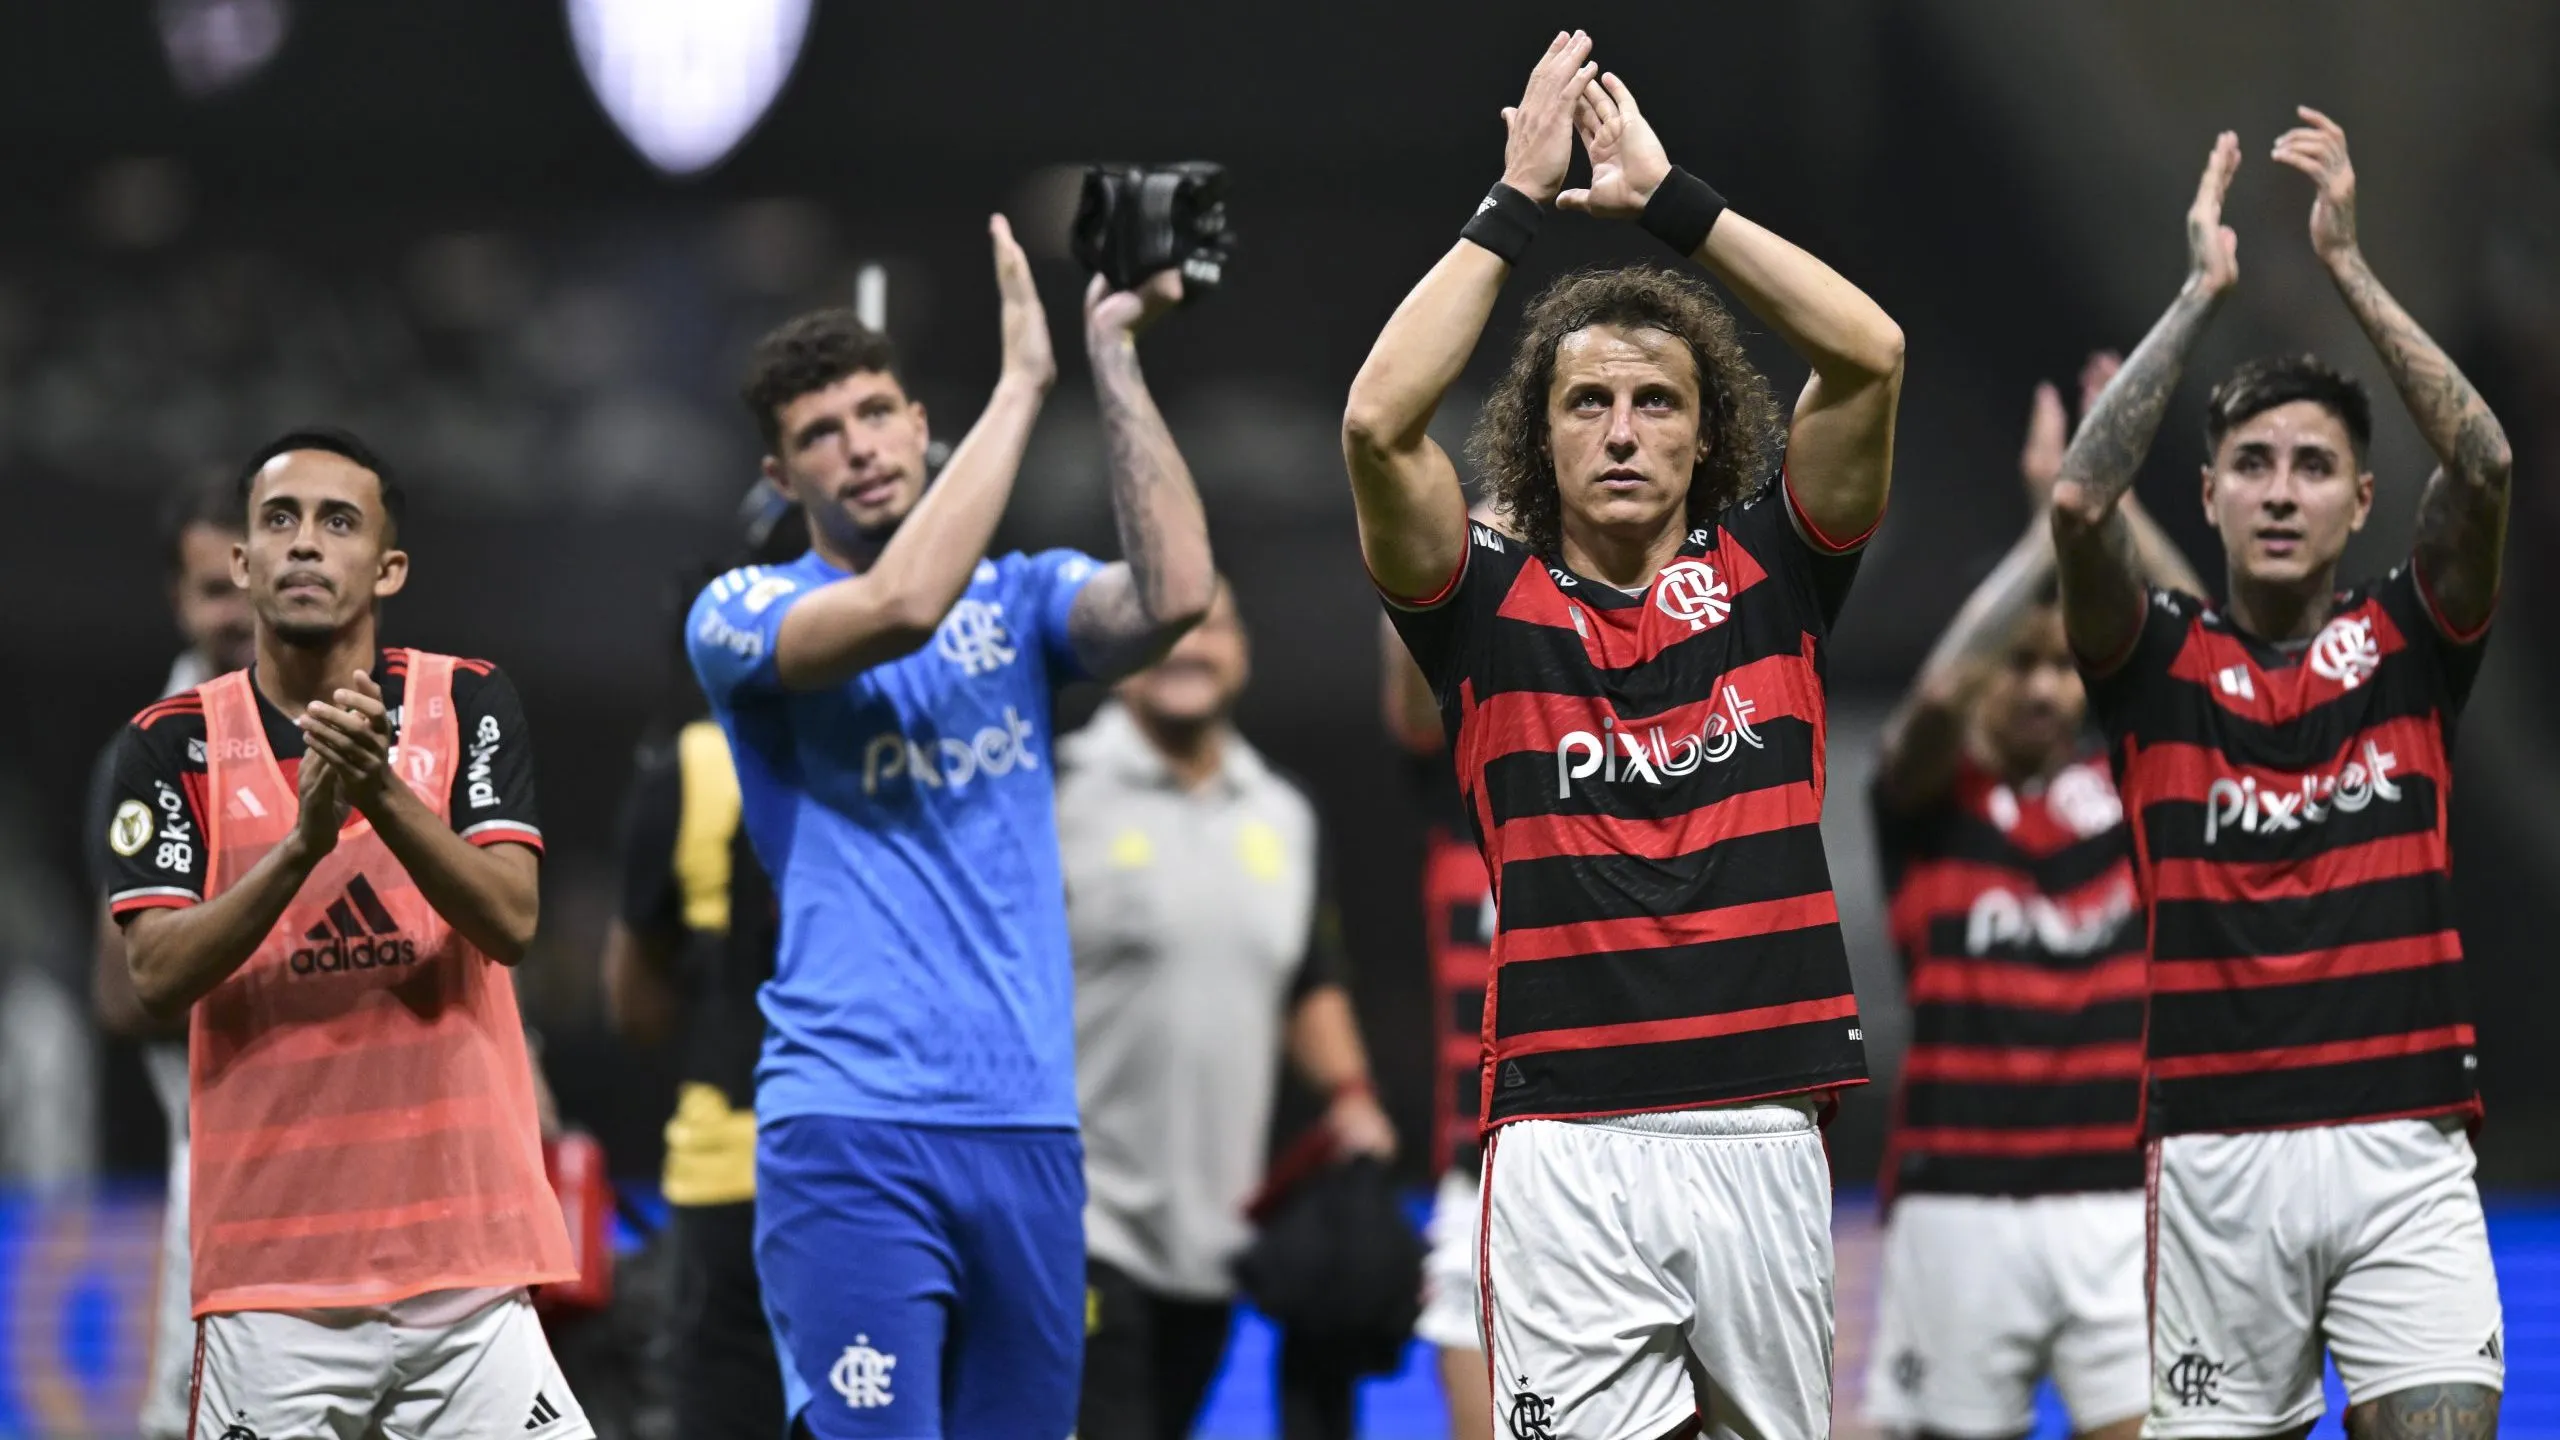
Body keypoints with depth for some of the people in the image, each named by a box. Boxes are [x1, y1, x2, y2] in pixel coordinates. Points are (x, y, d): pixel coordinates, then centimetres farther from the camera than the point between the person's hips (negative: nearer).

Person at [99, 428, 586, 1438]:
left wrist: (383, 793, -24)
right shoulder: (175, 744, 3)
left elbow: (509, 923, -9)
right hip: (271, 1269, 0)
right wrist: (303, 841, -21)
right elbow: (157, 977, -7)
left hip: (466, 1263, 0)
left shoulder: (468, 706, 4)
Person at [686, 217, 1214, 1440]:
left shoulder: (1020, 597, 14)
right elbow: (901, 606, -18)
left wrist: (1112, 357, -7)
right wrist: (1021, 380, -12)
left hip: (1030, 1125, 5)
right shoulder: (745, 614, 2)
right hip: (851, 1134, -4)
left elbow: (1173, 594, -7)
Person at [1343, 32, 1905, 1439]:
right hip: (1568, 1146, -2)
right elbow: (1380, 423, -10)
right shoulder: (1488, 606, 6)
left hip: (1763, 1128, 2)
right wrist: (1515, 201, -4)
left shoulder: (1768, 575, 10)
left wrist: (1671, 197, -1)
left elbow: (1870, 356, -1)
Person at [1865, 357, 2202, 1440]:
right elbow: (1938, 693, -21)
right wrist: (2052, 514, -20)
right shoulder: (1927, 802, 1)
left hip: (2112, 1208, 2)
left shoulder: (2127, 792, 9)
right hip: (1960, 1202, -2)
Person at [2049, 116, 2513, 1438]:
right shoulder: (2155, 662, 5)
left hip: (2405, 1148, 0)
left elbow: (2484, 468, -8)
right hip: (2220, 1159, 0)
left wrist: (2347, 265, -7)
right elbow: (2079, 504, -13)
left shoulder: (2411, 643, 8)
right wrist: (2200, 291, -8)